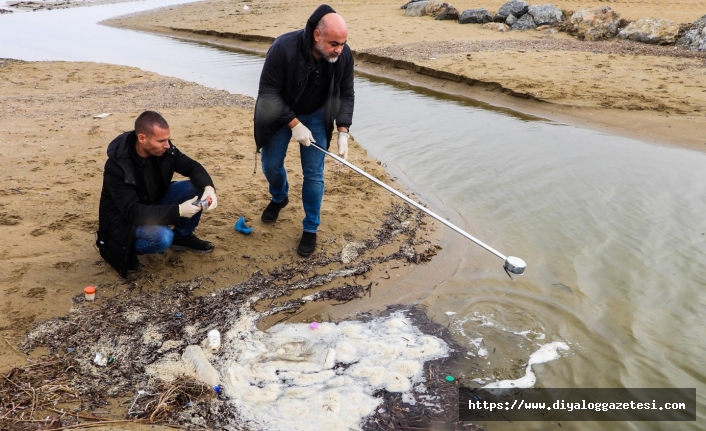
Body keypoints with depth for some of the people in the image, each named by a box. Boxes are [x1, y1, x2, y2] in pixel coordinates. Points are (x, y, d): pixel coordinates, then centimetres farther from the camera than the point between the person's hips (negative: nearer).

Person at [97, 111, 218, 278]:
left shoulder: (163, 149, -15)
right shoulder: (117, 166, -31)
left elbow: (191, 166, -6)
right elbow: (133, 212, -34)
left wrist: (208, 187, -28)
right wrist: (178, 210, -40)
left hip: (153, 204, 6)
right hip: (123, 219, -6)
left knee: (194, 188, -16)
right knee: (162, 237, -35)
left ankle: (182, 237, 8)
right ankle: (114, 247, -4)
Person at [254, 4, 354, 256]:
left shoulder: (344, 55, -22)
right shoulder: (284, 48, -34)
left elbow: (346, 94, -10)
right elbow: (268, 92, -26)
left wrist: (343, 132, -18)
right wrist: (294, 124, -29)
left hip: (316, 115, 1)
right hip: (280, 114, -1)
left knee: (314, 174, -1)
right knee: (271, 165, 11)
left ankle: (310, 229, 14)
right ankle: (280, 198, 46)